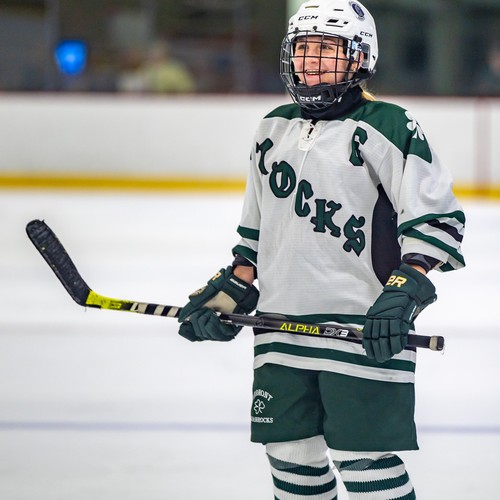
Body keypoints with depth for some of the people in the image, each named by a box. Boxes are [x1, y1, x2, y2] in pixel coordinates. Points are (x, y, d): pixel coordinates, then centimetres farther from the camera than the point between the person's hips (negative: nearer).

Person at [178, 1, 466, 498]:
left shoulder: (386, 128, -7)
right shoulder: (273, 128, 15)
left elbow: (437, 219, -10)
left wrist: (405, 292, -20)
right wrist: (230, 291, 13)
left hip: (364, 331, -7)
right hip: (281, 324, 7)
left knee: (364, 459, -8)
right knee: (291, 455, 11)